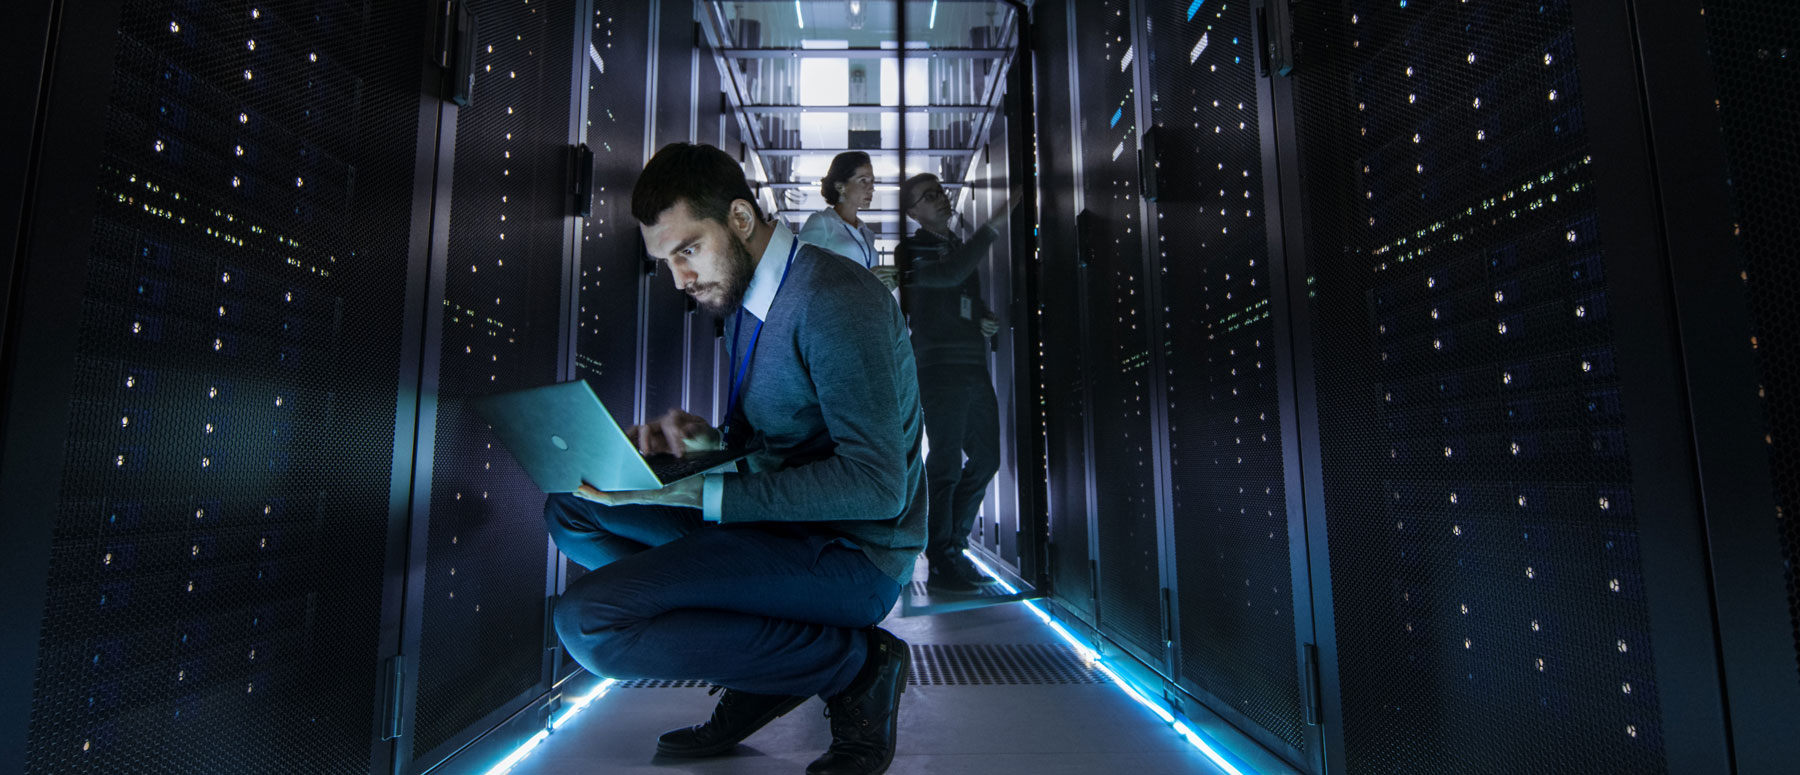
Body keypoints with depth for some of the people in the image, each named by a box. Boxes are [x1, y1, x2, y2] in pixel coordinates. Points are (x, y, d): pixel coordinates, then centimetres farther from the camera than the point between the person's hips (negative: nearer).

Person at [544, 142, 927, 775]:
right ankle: (771, 651, 4)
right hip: (783, 528, 10)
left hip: (850, 554, -10)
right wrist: (707, 441, -4)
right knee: (568, 512, 12)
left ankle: (852, 664, -9)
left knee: (589, 620, -22)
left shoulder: (834, 301, -19)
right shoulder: (741, 299, 11)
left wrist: (705, 494, -24)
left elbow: (874, 485, -25)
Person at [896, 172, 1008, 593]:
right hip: (940, 367, -8)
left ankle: (953, 548, 23)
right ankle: (941, 565, 4)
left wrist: (986, 320, 8)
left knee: (984, 459, 10)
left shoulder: (962, 246, 22)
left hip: (974, 367, 8)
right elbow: (948, 275, -22)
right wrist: (994, 226, -21)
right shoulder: (913, 251, -1)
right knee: (946, 465, -6)